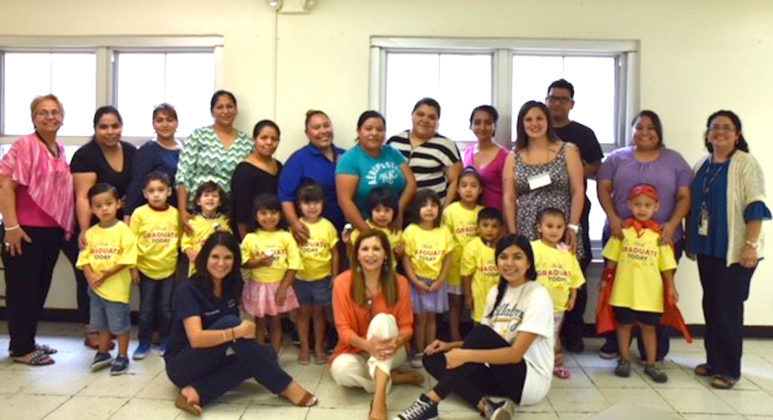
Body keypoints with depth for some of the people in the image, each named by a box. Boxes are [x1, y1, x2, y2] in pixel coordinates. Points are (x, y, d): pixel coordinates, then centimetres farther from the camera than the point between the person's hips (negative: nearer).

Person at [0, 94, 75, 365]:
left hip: (54, 231, 8)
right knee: (22, 289, 3)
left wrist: (67, 227, 15)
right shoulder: (25, 145, -11)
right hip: (26, 231, -8)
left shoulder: (60, 150, 11)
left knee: (41, 288, 15)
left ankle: (27, 341, 28)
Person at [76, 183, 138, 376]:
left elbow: (127, 259, -16)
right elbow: (84, 259, 2)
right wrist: (91, 277, -15)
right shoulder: (90, 233, 5)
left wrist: (105, 275, -19)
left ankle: (123, 357, 18)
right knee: (102, 323, 18)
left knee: (120, 324, 5)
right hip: (95, 287, 5)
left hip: (117, 286, -5)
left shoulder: (123, 230, -10)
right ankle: (103, 353, 34)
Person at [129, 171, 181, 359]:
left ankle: (165, 341, 24)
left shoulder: (176, 214, -2)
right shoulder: (139, 213, -6)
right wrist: (133, 268, -6)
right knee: (146, 309, 8)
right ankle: (144, 342, 22)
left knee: (166, 308, 10)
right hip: (146, 269, -1)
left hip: (169, 269, 1)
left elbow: (180, 241, 4)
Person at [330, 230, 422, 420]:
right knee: (340, 369, -35)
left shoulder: (399, 282, -8)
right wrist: (368, 345, -34)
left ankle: (379, 399, -42)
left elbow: (407, 326, -7)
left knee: (383, 319, -33)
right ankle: (394, 378, -10)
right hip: (356, 351, 0)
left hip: (391, 354, 0)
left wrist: (396, 342, -33)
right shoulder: (342, 282, -12)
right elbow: (343, 328, -13)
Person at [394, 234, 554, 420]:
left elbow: (516, 353, -23)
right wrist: (451, 346, -5)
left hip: (531, 379, -7)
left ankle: (430, 401, -30)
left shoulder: (538, 296, -14)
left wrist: (466, 355, -29)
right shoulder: (496, 292, 8)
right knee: (433, 359, -8)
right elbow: (483, 343, 12)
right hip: (503, 375, 7)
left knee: (481, 332, -29)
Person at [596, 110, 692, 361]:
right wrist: (612, 218, -14)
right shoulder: (617, 158, 9)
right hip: (620, 236, 1)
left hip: (663, 239, -1)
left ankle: (654, 351, 15)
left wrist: (672, 224, -14)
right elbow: (603, 188, 1)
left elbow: (684, 197, 2)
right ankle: (613, 343, 21)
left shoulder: (674, 160, 7)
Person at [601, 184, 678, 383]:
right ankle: (624, 361, 25)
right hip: (624, 290, 0)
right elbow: (611, 259, 3)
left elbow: (666, 265, 2)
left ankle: (651, 364, 22)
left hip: (650, 292, 0)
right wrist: (605, 279, 2)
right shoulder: (623, 230, -2)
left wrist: (671, 287, -2)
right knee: (624, 324, 10)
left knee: (649, 326, 10)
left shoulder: (659, 234, -1)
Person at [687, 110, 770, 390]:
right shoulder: (702, 166, 13)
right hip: (707, 248, 6)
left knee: (728, 308, -4)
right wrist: (690, 240, 15)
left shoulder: (746, 163, -5)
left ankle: (729, 370, 7)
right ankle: (714, 360, 22)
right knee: (710, 305, 10)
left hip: (735, 250, -6)